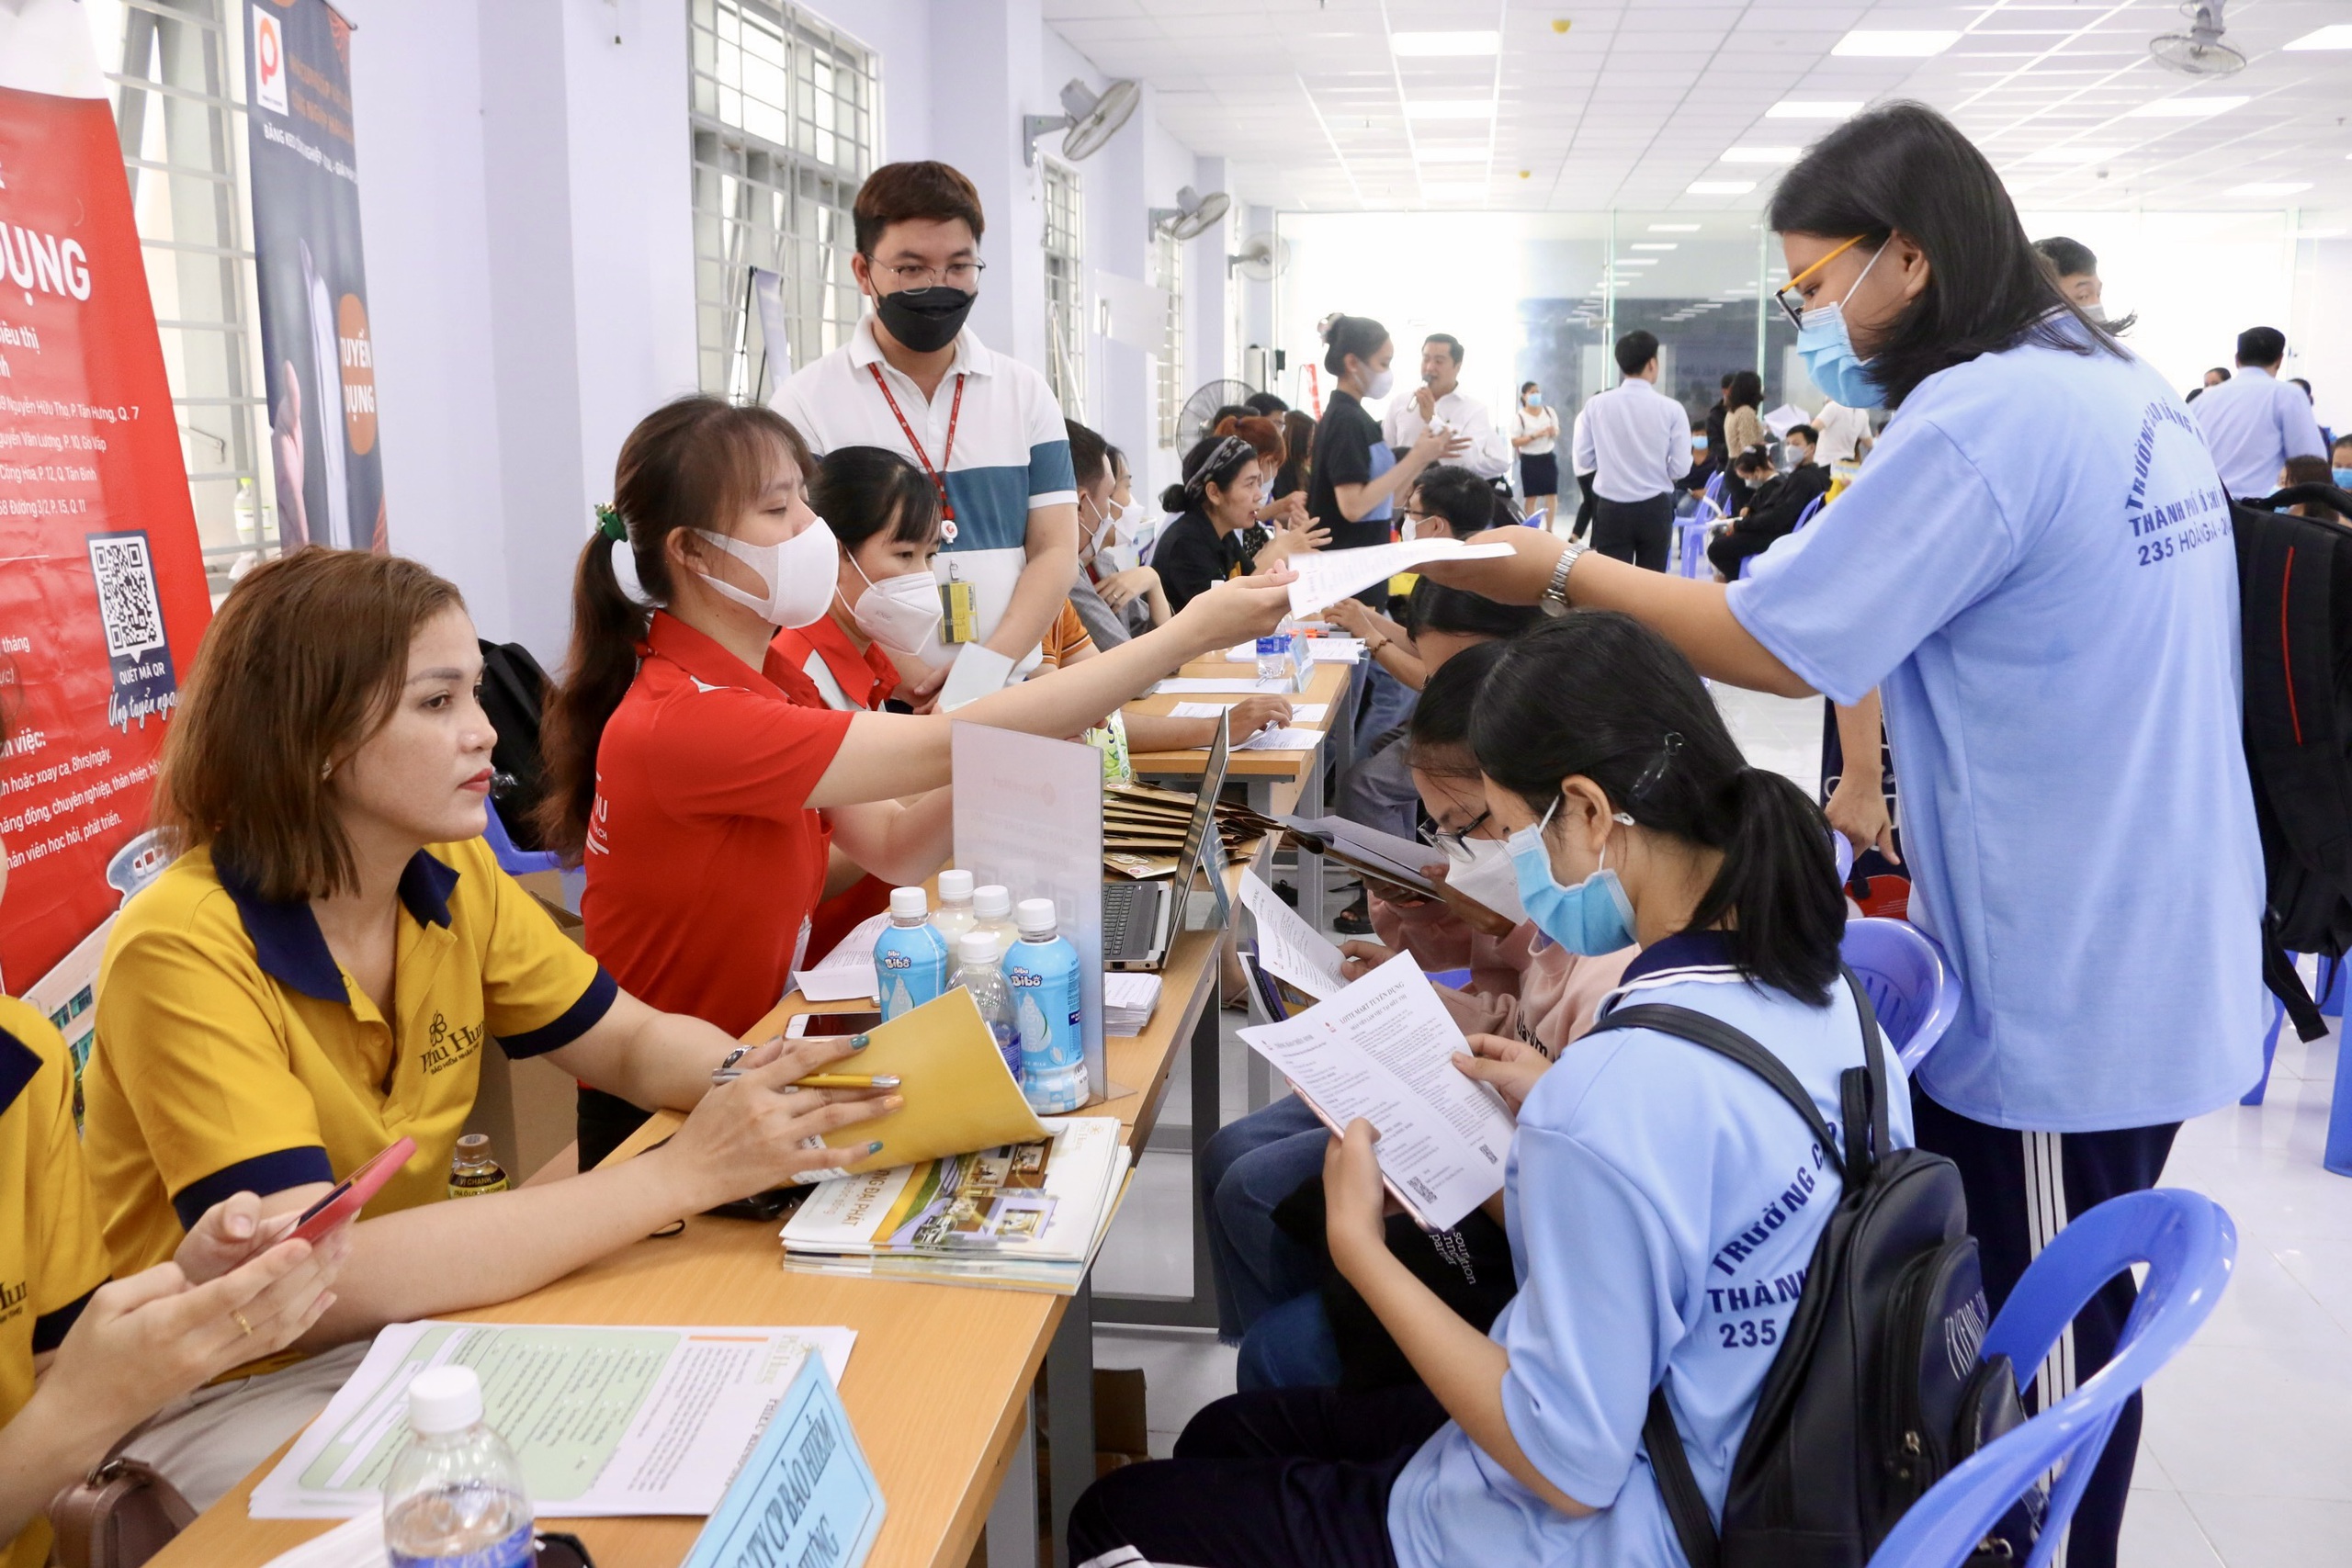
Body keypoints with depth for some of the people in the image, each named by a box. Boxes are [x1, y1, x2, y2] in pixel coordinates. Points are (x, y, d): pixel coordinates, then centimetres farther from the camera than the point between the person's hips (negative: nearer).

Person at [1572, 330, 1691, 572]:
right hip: (1655, 508, 0)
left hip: (1611, 509, 0)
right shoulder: (1671, 408, -8)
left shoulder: (1596, 405, -5)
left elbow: (1583, 459, 0)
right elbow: (1681, 467, -6)